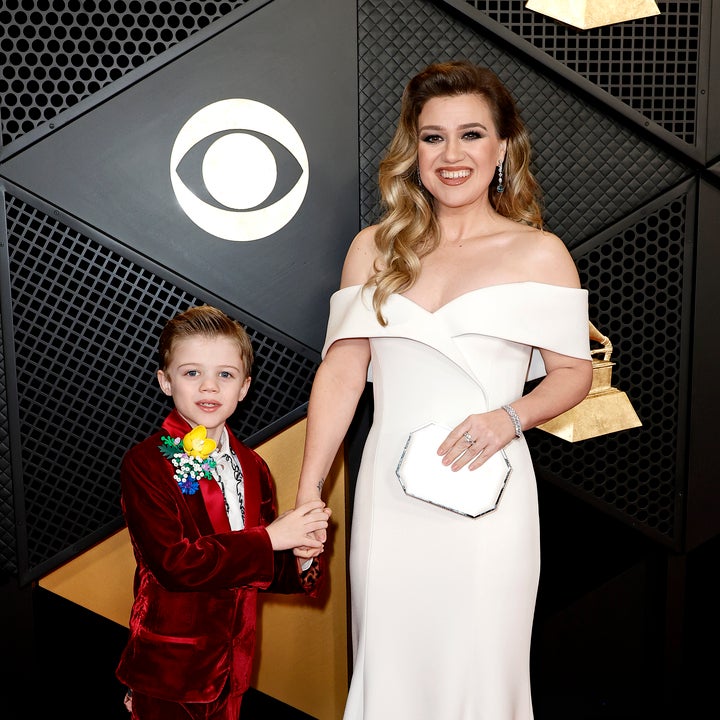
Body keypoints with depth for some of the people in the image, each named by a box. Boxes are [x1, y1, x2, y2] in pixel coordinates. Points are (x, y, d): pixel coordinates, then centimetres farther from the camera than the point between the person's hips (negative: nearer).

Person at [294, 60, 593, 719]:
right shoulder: (374, 248, 6)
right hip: (388, 495, 3)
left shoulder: (539, 254, -1)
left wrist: (509, 417, -16)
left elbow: (573, 373, 4)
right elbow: (341, 369, 5)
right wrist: (308, 490, 2)